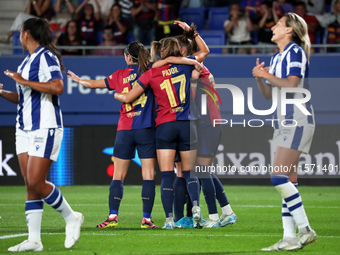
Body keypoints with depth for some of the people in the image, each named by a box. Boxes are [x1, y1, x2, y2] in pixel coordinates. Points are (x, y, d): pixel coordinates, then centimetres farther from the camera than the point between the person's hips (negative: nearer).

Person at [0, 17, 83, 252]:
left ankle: (71, 218, 6)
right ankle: (34, 240, 1)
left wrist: (25, 82, -21)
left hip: (45, 127, -9)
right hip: (25, 128, 9)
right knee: (30, 185, 2)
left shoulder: (46, 57, -10)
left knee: (36, 182, -13)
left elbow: (57, 87, -24)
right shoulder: (28, 60, 18)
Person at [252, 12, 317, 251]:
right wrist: (259, 78, 3)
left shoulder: (295, 52, -8)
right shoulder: (277, 57, 19)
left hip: (297, 122, -9)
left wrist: (267, 75, -12)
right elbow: (268, 94, 20)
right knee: (288, 182, 5)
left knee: (279, 177, -17)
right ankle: (289, 237, 3)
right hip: (285, 124, 9)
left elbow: (291, 85, -20)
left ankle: (305, 229, -14)